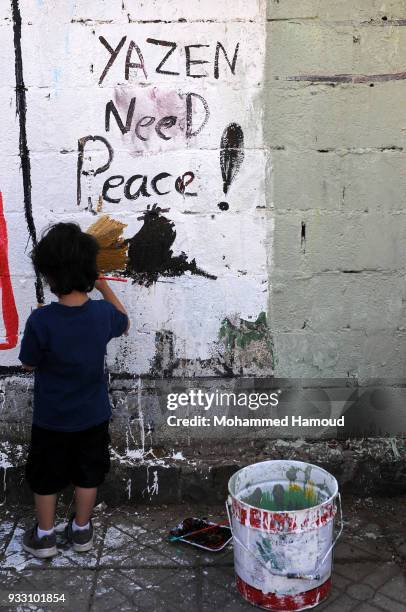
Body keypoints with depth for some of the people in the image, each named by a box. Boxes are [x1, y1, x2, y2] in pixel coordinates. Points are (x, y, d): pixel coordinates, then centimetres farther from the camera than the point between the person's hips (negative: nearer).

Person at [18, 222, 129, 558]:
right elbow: (124, 324, 8)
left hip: (51, 418, -2)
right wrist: (102, 285, 9)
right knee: (88, 473, 21)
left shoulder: (40, 321, -27)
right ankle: (81, 530, 38)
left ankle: (44, 536, 36)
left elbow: (29, 364, -10)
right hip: (93, 416, 2)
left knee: (45, 476, 20)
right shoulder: (103, 313, -18)